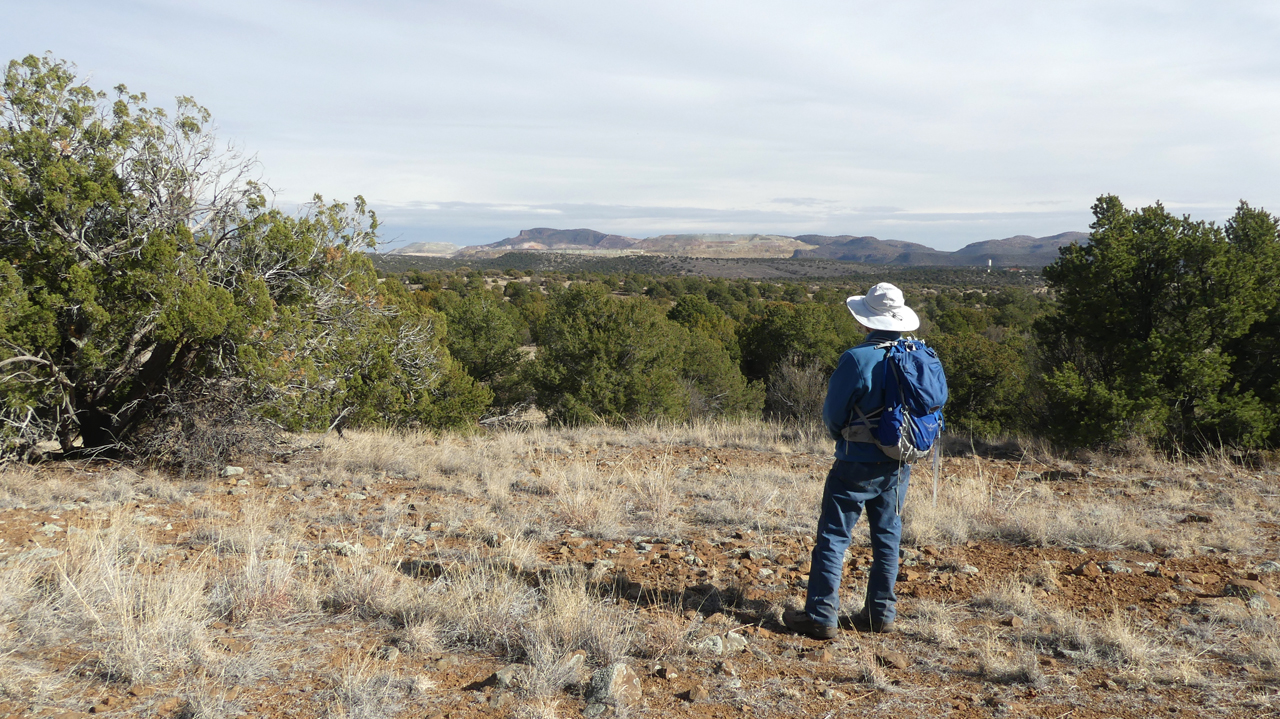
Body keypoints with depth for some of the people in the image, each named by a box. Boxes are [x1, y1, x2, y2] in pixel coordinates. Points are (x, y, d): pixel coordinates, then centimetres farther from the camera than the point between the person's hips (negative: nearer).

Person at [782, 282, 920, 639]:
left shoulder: (858, 358, -18)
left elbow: (833, 415, -10)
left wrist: (842, 437, 12)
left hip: (858, 465, -6)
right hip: (900, 465, 6)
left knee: (832, 537, 0)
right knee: (887, 536, 15)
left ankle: (821, 616, 0)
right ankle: (881, 613, 21)